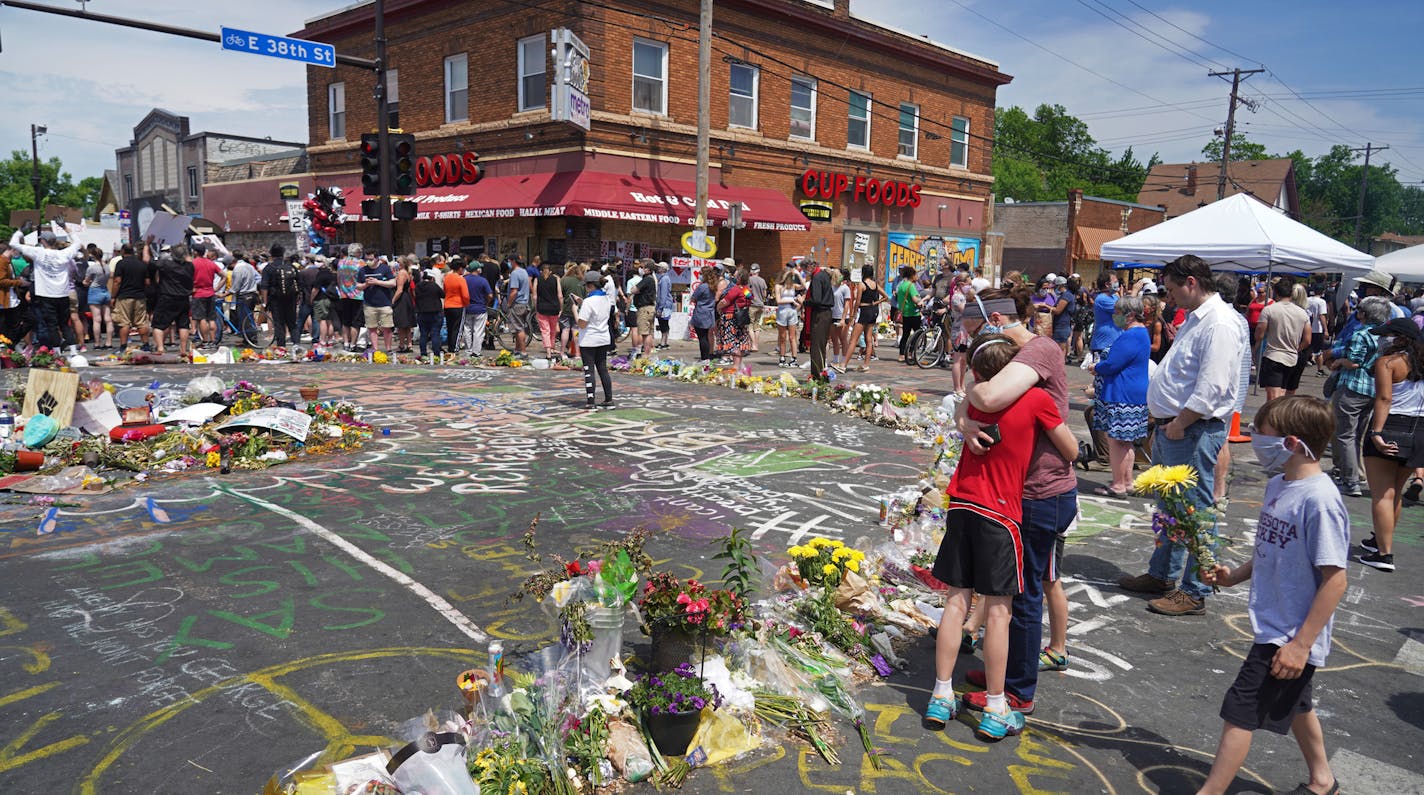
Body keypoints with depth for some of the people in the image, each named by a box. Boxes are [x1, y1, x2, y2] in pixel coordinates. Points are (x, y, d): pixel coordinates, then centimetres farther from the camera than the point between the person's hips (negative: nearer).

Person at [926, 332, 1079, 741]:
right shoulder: (1037, 400, -10)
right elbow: (1071, 451, 1)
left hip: (961, 507, 4)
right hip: (1000, 515, -4)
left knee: (956, 601, 10)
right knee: (998, 612, 4)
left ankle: (942, 697, 16)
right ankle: (996, 711, 13)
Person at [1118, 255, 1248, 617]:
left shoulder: (1219, 324, -18)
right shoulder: (1195, 318, 16)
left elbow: (1211, 387, -25)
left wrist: (1179, 424, -19)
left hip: (1194, 432, -11)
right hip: (1173, 427, 11)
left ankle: (1194, 592, 7)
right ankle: (1162, 575, 33)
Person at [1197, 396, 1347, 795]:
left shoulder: (1319, 499, -25)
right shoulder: (1279, 485, 2)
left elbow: (1335, 579, -23)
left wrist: (1301, 644, -22)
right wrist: (1233, 576, 2)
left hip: (1290, 637, -9)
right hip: (1274, 626, 9)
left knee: (1239, 710, -2)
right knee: (1293, 704, 26)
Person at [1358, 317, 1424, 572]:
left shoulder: (1387, 362, -9)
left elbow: (1384, 399, -20)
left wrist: (1377, 432, -24)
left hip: (1390, 428, -7)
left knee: (1382, 495, -4)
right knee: (1395, 493, 20)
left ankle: (1384, 553, -7)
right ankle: (1381, 539, 35)